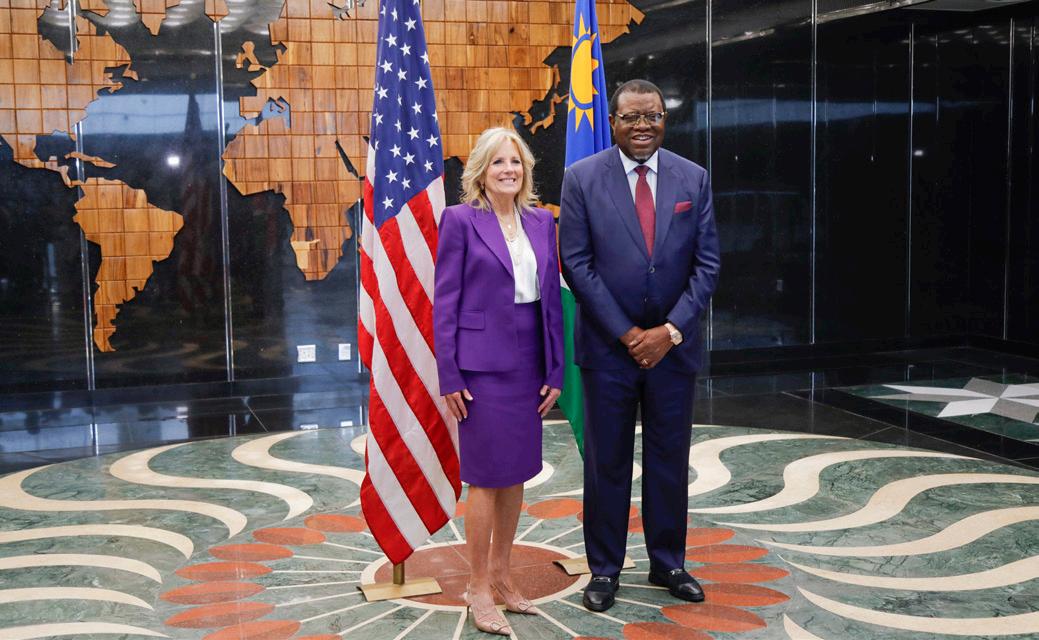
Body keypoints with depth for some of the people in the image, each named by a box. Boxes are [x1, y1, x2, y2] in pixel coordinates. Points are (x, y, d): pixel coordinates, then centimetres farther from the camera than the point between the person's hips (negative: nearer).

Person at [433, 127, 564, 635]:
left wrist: (555, 369, 6)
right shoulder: (460, 220, -5)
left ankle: (501, 574, 28)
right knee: (486, 477, 0)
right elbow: (444, 301, -6)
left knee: (517, 472, 13)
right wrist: (449, 377, -11)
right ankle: (479, 589, 13)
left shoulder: (541, 221, 9)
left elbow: (552, 296, 10)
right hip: (483, 361, -5)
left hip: (529, 360, 6)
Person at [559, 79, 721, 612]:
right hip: (608, 347, -2)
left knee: (670, 460, 11)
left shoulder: (693, 179, 3)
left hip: (673, 345, 2)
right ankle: (604, 569, 20)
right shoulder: (582, 178, -3)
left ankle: (668, 563, 26)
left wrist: (671, 331, -10)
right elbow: (576, 263, -7)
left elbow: (707, 263, 1)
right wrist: (626, 334, -11)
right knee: (606, 462, 7)